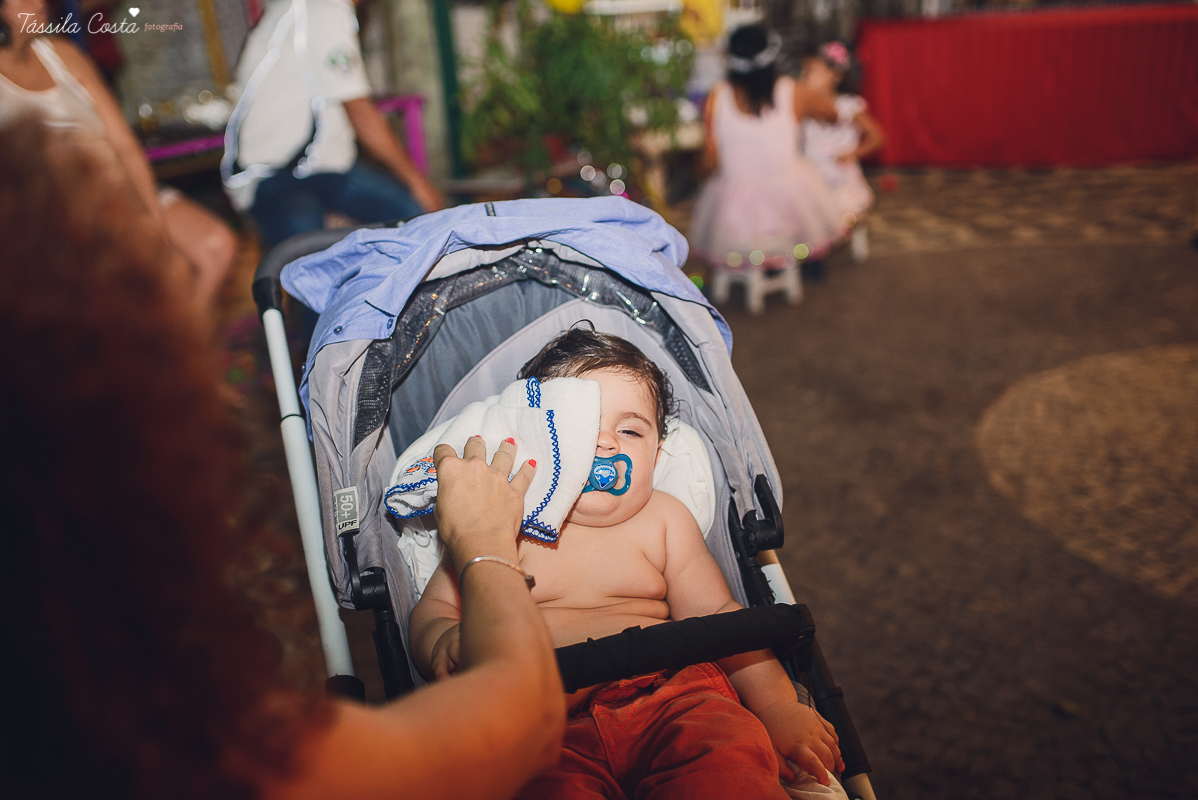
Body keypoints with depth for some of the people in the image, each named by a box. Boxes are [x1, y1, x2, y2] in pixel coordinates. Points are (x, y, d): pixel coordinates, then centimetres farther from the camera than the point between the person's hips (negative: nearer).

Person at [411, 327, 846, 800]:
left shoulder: (664, 520, 15)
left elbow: (717, 616, 14)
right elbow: (433, 609, 14)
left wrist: (778, 708, 4)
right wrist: (444, 642, -11)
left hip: (667, 693, 3)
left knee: (730, 761, -27)